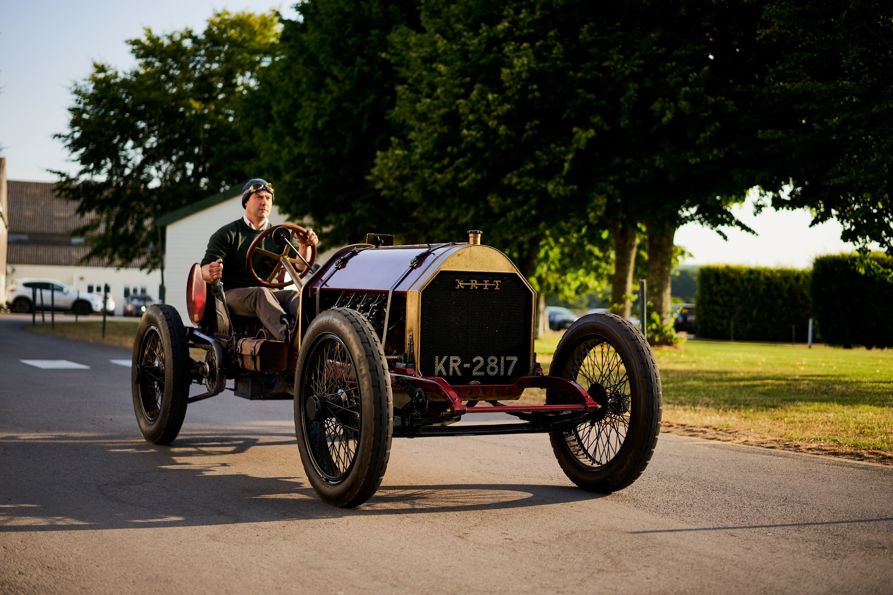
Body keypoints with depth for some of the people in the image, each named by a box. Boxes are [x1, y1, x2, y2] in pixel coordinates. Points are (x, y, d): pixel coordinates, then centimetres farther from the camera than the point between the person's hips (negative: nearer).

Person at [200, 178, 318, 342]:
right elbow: (205, 270, -1)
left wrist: (306, 246, -16)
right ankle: (290, 340, -64)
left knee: (296, 295, -31)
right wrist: (212, 274, -27)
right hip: (235, 293, -3)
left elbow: (299, 266, 7)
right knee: (261, 294, -38)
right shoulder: (227, 234, 8)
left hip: (273, 292, 3)